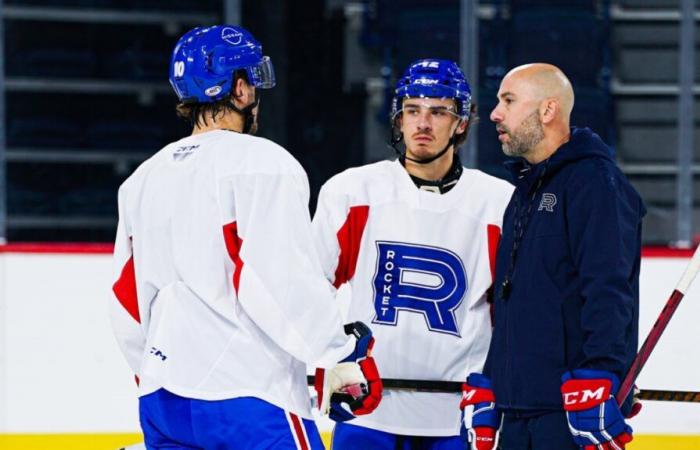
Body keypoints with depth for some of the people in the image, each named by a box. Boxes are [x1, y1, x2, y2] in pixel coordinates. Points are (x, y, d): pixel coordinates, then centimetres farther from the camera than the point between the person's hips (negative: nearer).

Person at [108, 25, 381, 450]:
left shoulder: (143, 179, 14)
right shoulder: (263, 164, -8)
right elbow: (286, 283, -16)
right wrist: (348, 355, -5)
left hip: (161, 402, 7)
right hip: (247, 399, -7)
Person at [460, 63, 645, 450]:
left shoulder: (594, 182, -9)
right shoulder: (524, 191, 21)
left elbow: (608, 292, -19)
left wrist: (592, 388, -26)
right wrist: (483, 389, 24)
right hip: (518, 410, 9)